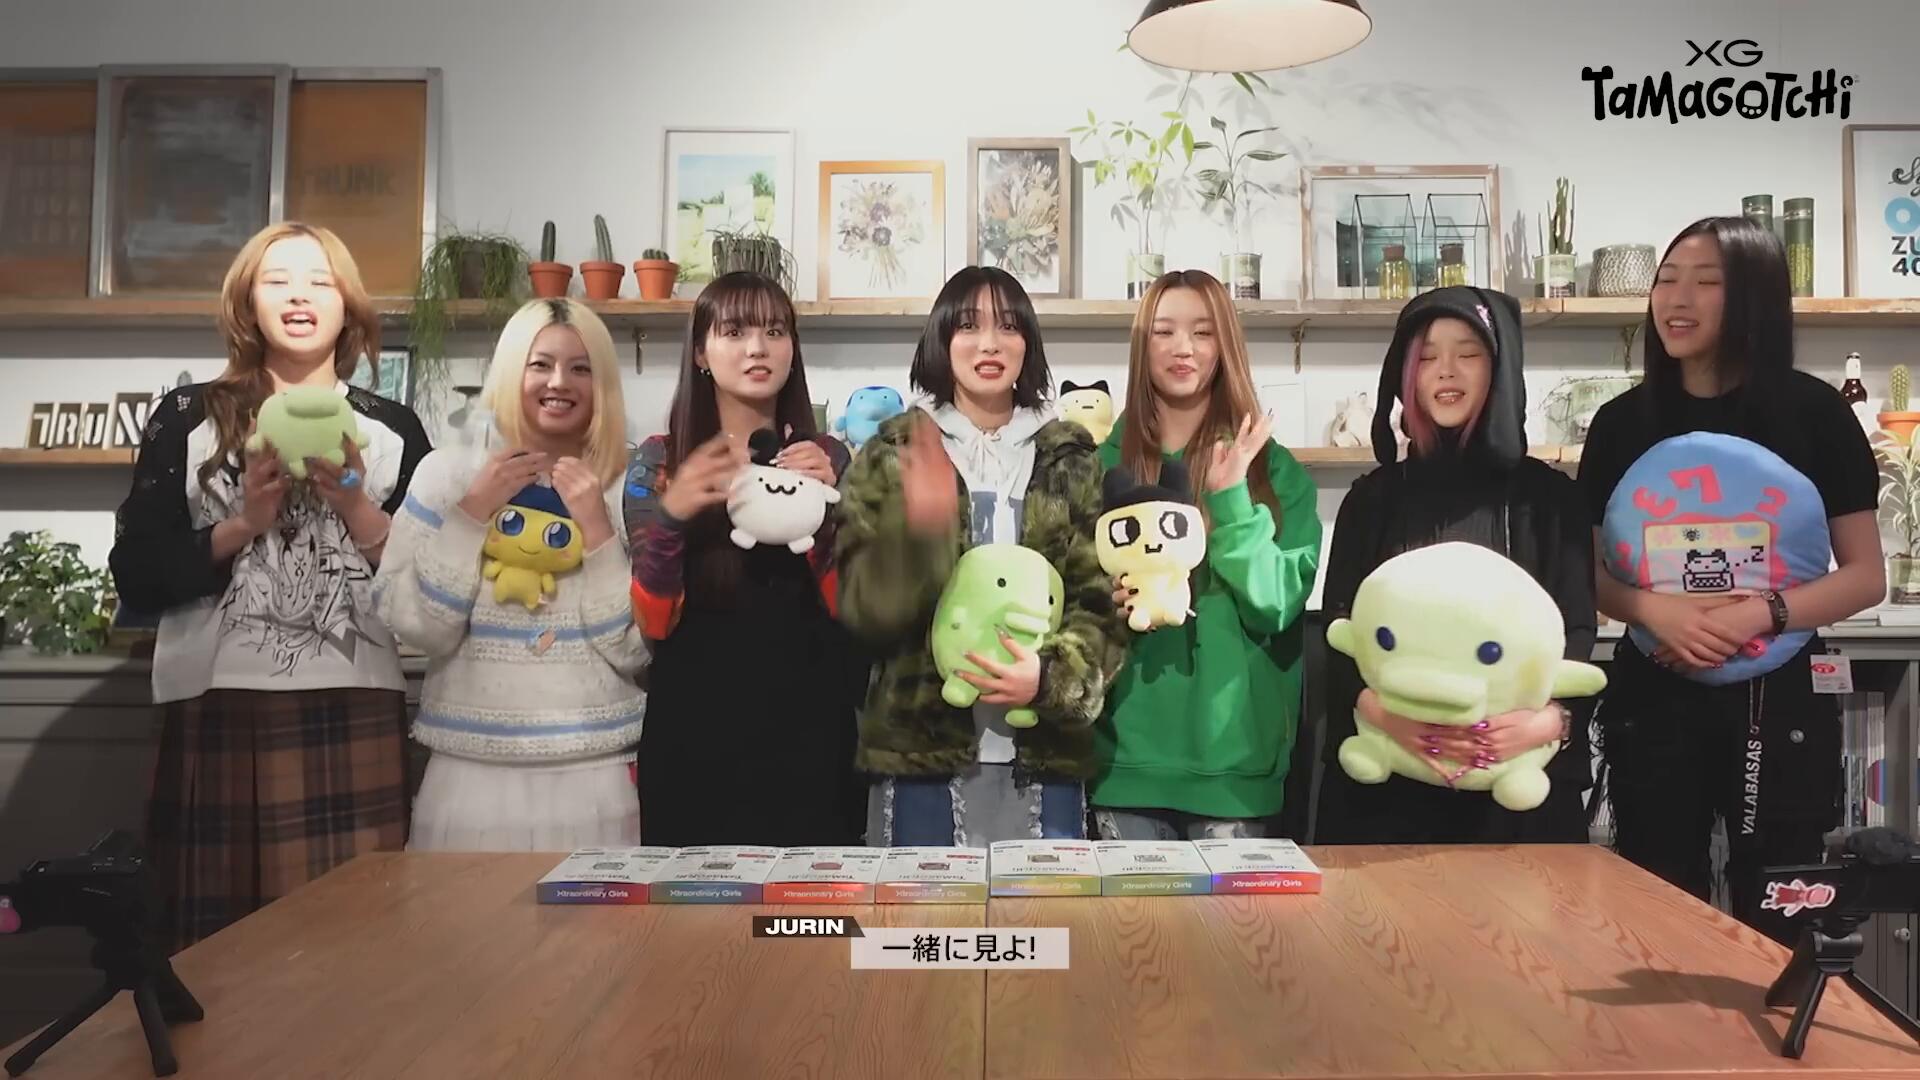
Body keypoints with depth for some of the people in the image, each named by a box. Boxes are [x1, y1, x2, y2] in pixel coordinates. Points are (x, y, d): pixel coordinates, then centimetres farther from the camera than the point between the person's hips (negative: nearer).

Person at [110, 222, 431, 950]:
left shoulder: (393, 429, 10)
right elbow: (135, 579, 4)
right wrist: (243, 525, -9)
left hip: (354, 717, 0)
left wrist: (355, 507, -7)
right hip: (215, 713, 0)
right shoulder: (188, 418, 10)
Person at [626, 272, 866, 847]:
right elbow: (652, 623, -5)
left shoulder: (826, 458, 4)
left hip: (807, 733, 1)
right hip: (693, 734, -1)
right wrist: (670, 516, -21)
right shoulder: (658, 461, 0)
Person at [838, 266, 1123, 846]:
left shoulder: (1071, 458, 8)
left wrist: (1052, 675, -15)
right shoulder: (891, 453, 5)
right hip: (921, 749, -1)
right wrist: (919, 529, -22)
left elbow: (1103, 599, 3)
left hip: (1046, 752, 1)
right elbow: (861, 606, -4)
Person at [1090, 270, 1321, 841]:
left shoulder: (1273, 469, 3)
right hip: (1128, 752, 1)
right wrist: (1105, 601, -14)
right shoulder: (1105, 463, 4)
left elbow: (1277, 606, -7)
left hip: (1233, 754, 0)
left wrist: (1232, 500, -17)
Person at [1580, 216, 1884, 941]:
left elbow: (1866, 576, -2)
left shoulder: (1814, 413, -2)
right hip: (1654, 698, 2)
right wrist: (1656, 610, -16)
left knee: (1774, 922, 9)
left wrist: (1762, 614, -19)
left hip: (1779, 697, -1)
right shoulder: (1622, 422, 3)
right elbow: (1591, 572, 5)